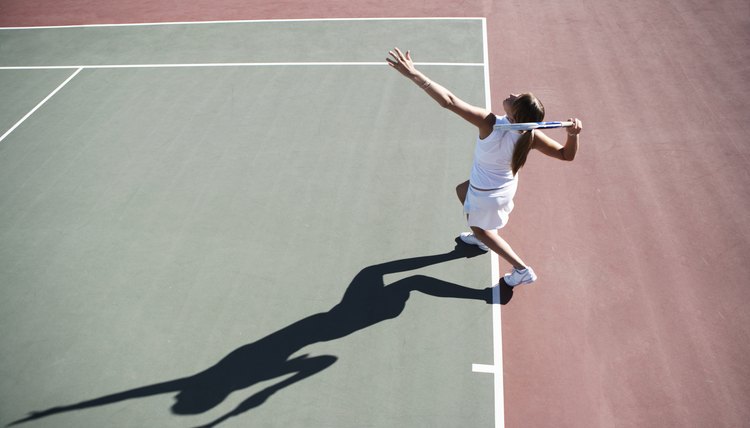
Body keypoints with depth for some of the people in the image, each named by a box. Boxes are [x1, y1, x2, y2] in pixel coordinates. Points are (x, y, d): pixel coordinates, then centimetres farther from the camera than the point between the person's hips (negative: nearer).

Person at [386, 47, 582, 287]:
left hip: (486, 196, -6)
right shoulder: (531, 136, -28)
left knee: (480, 229, 25)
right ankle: (481, 238, 55)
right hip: (507, 184, 6)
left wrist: (413, 74, -46)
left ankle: (522, 270, 31)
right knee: (462, 190, 34)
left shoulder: (490, 124, -42)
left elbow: (449, 101, -47)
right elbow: (566, 155, -19)